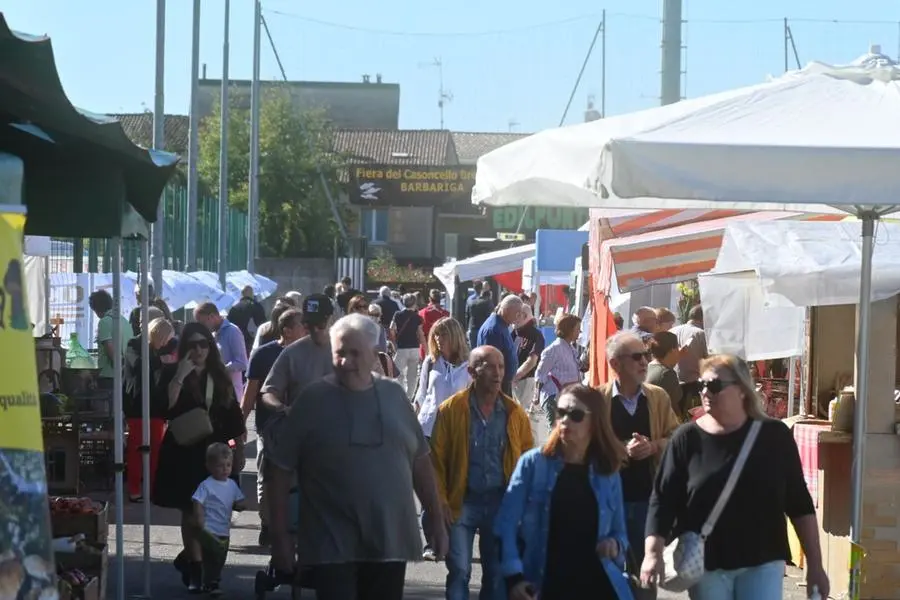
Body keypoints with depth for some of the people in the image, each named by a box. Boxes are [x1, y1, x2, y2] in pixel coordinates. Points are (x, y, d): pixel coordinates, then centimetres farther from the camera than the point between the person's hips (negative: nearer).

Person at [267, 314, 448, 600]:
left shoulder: (394, 396, 7)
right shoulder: (313, 401, -3)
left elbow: (420, 462, 13)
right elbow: (281, 470, -3)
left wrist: (437, 521, 11)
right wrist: (280, 535, -6)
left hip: (390, 541, 3)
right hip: (332, 546, -3)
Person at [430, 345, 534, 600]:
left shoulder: (515, 412, 3)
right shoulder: (451, 409, -5)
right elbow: (437, 459, -4)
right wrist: (441, 500, -9)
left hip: (502, 501, 3)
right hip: (463, 501, -3)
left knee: (498, 572, 11)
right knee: (459, 571, -4)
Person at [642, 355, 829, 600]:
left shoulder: (774, 436, -1)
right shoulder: (687, 439, -2)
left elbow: (799, 504, 2)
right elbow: (662, 501, -3)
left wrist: (814, 564, 0)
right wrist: (653, 553, -16)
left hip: (762, 563, 0)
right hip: (705, 564, 0)